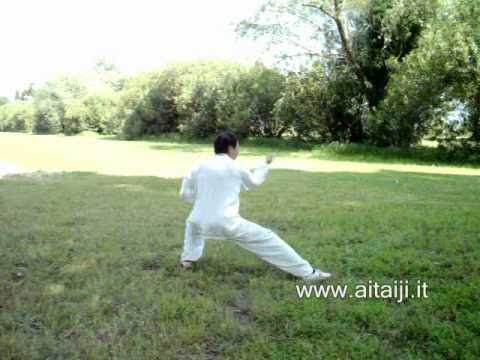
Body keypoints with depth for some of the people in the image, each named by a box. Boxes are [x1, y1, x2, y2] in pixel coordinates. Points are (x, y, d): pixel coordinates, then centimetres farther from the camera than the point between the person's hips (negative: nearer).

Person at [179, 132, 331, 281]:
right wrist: (265, 164, 34)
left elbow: (185, 194, 13)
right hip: (227, 224, -3)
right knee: (267, 238, 4)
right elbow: (254, 181, 19)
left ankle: (188, 258, 33)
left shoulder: (199, 167, 7)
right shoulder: (235, 168, 0)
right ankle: (307, 272, 6)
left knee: (192, 222, 40)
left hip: (202, 223, 4)